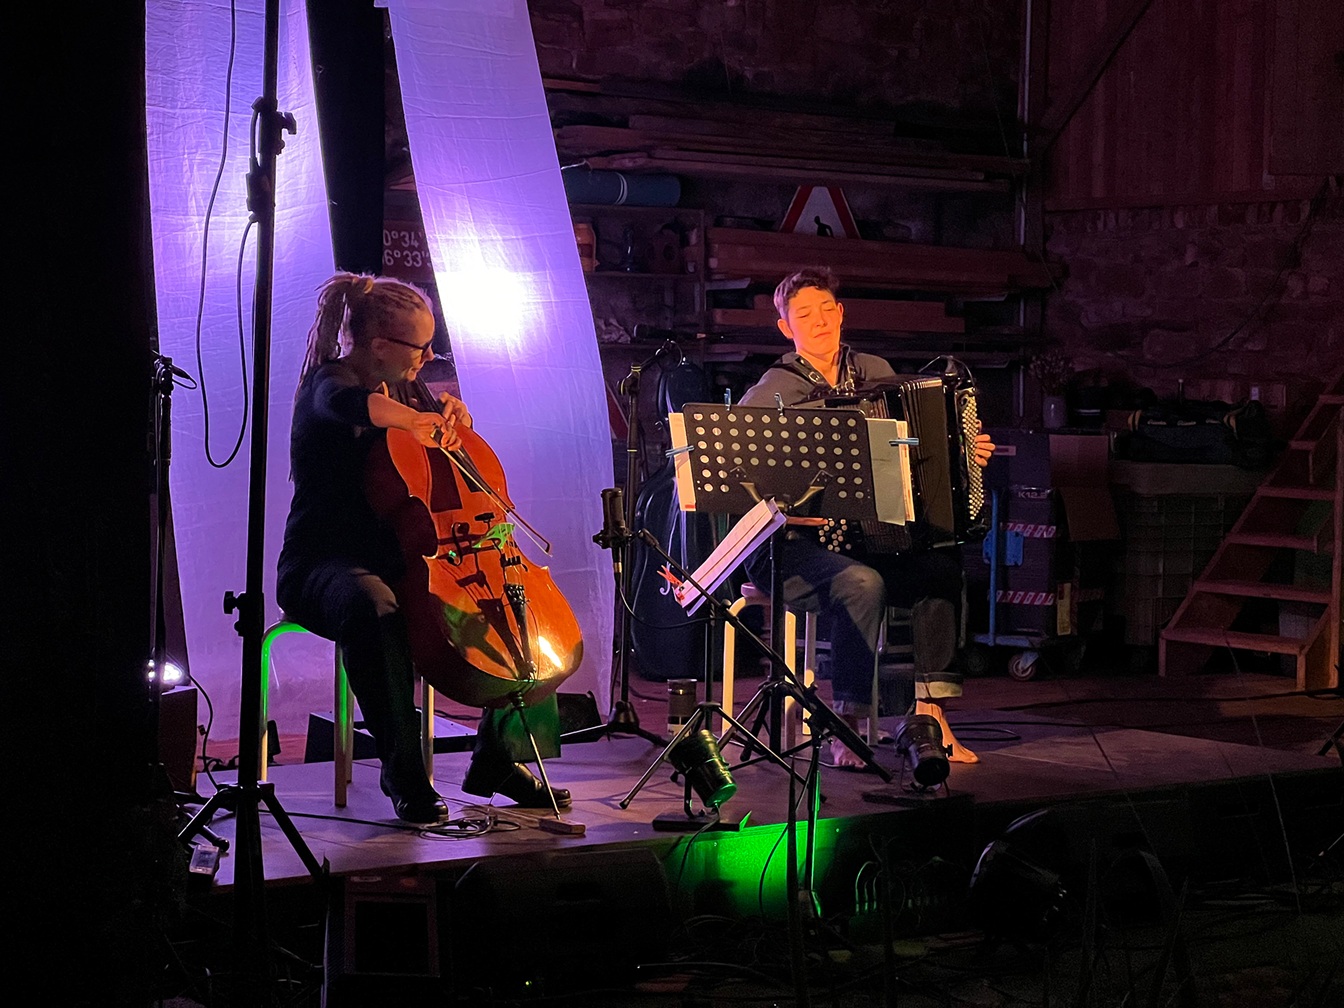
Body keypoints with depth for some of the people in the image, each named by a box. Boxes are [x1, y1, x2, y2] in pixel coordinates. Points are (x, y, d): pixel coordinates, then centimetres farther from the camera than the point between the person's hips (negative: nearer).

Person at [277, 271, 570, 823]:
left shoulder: (405, 388, 13)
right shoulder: (329, 382, -12)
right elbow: (351, 406, -39)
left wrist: (452, 413, 6)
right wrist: (415, 419, -26)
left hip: (396, 559, 8)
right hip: (323, 565, -8)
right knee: (374, 608, -43)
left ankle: (497, 760, 7)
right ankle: (403, 773, -30)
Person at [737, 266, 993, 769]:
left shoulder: (876, 372, 12)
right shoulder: (772, 393, -5)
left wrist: (966, 455, 8)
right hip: (793, 547, -5)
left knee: (942, 567, -22)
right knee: (862, 582, -35)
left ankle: (929, 714, -14)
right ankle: (846, 729, -25)